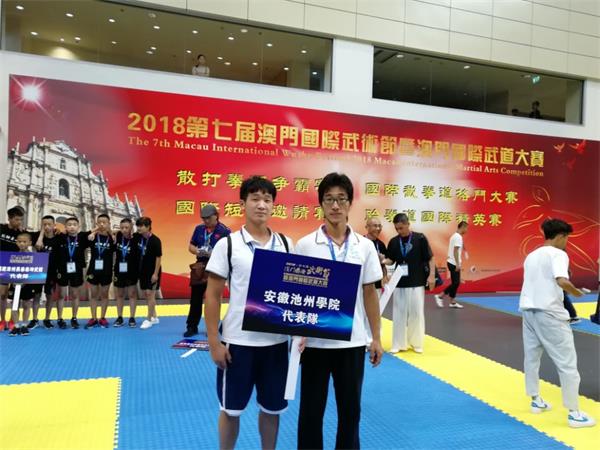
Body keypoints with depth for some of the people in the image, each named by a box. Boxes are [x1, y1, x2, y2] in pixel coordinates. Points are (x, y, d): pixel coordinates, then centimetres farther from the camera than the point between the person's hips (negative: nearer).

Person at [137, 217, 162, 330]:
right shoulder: (139, 237, 1)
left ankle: (149, 319, 6)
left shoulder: (155, 240, -18)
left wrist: (155, 273, -18)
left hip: (152, 272, -8)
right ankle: (154, 317, 26)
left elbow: (158, 257, -16)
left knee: (150, 294, -4)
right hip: (142, 270, 8)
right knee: (145, 294, 13)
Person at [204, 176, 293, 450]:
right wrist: (214, 341, -9)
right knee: (231, 408, 13)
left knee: (272, 408, 16)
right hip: (237, 342, -3)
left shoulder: (285, 244, 3)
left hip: (276, 341, 3)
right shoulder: (227, 244, -6)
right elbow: (212, 295, -5)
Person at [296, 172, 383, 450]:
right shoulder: (305, 245, -6)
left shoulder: (365, 246, 0)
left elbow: (370, 294, 5)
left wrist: (376, 338, 5)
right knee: (311, 410, 12)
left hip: (352, 341, 2)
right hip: (315, 341, -2)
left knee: (350, 409, 16)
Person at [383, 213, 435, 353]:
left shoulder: (420, 238, -7)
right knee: (399, 313, 7)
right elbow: (390, 260, 7)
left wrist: (432, 275, -9)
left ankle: (416, 343, 22)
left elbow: (430, 258, -3)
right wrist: (382, 260, -14)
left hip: (417, 283, -2)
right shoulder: (393, 241, 1)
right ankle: (399, 344, 18)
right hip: (399, 283, 3)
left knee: (417, 313, 6)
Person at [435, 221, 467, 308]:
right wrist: (458, 264, -23)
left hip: (452, 262, 10)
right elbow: (455, 251, -21)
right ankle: (440, 297, -4)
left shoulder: (455, 236, 16)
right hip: (454, 263, -10)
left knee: (455, 283, 10)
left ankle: (453, 302, 13)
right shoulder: (458, 237, -14)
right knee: (456, 283, -7)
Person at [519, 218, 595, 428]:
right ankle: (574, 413, 6)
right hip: (549, 313, -8)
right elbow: (562, 281, -22)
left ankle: (536, 400, 29)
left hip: (528, 310, 8)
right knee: (567, 363, 1)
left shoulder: (531, 255, 16)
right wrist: (576, 292, -5)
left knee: (532, 358, 17)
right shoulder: (557, 254, -7)